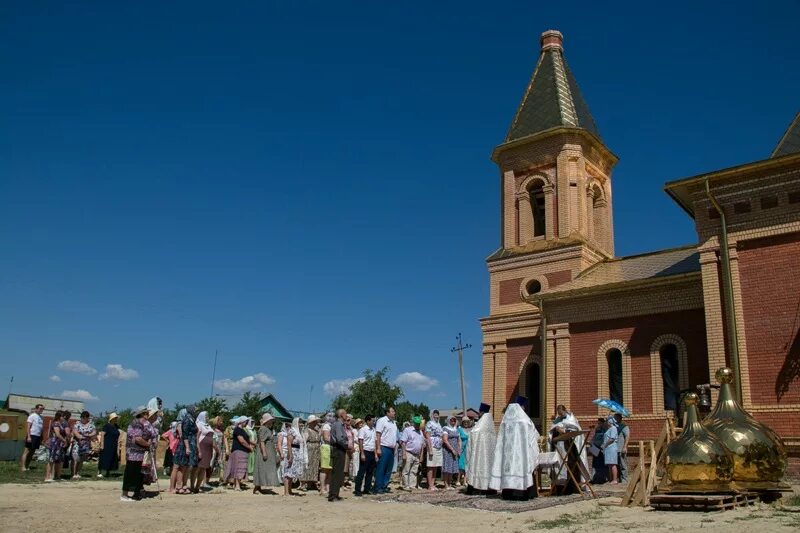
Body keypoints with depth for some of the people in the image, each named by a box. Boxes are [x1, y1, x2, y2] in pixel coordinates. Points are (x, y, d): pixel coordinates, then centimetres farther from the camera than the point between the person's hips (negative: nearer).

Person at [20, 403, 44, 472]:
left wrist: (41, 438, 14)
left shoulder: (41, 417, 14)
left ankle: (27, 466, 14)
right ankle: (23, 466, -6)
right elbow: (28, 426, -10)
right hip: (32, 435, -7)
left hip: (38, 436, 7)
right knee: (27, 451, -6)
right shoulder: (32, 416, -6)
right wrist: (28, 436, -17)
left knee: (32, 452, 9)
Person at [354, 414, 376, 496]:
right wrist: (362, 454, -17)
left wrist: (375, 453, 12)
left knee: (370, 472, 10)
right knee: (362, 472, -5)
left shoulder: (373, 430, 14)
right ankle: (357, 490, -1)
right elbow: (360, 442, -12)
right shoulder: (363, 429, -8)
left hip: (372, 453, 7)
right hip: (365, 452, -7)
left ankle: (367, 489, 18)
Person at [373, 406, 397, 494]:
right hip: (384, 448, -8)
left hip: (391, 449, 8)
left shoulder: (393, 422, 17)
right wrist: (378, 448, -18)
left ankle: (384, 486, 17)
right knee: (381, 469, -5)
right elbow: (378, 435, -12)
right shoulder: (382, 421, -7)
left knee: (388, 470, 10)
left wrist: (395, 446, 15)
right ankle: (378, 488, -1)